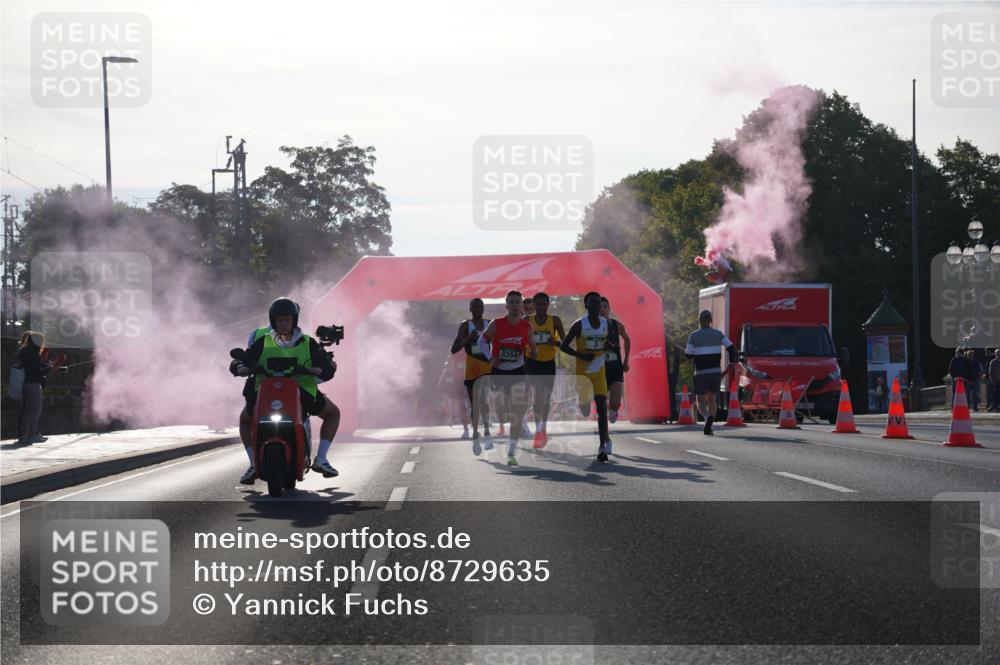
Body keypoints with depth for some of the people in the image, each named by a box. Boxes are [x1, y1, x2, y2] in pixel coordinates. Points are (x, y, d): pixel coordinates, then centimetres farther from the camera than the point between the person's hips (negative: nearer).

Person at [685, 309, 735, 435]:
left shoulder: (693, 336, -3)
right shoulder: (718, 334, 5)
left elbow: (688, 355, -1)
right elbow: (730, 348, -2)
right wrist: (731, 362, 14)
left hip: (701, 373, -3)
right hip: (716, 371, 3)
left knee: (700, 400, 5)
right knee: (711, 399, 14)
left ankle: (707, 417, -26)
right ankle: (709, 425, -3)